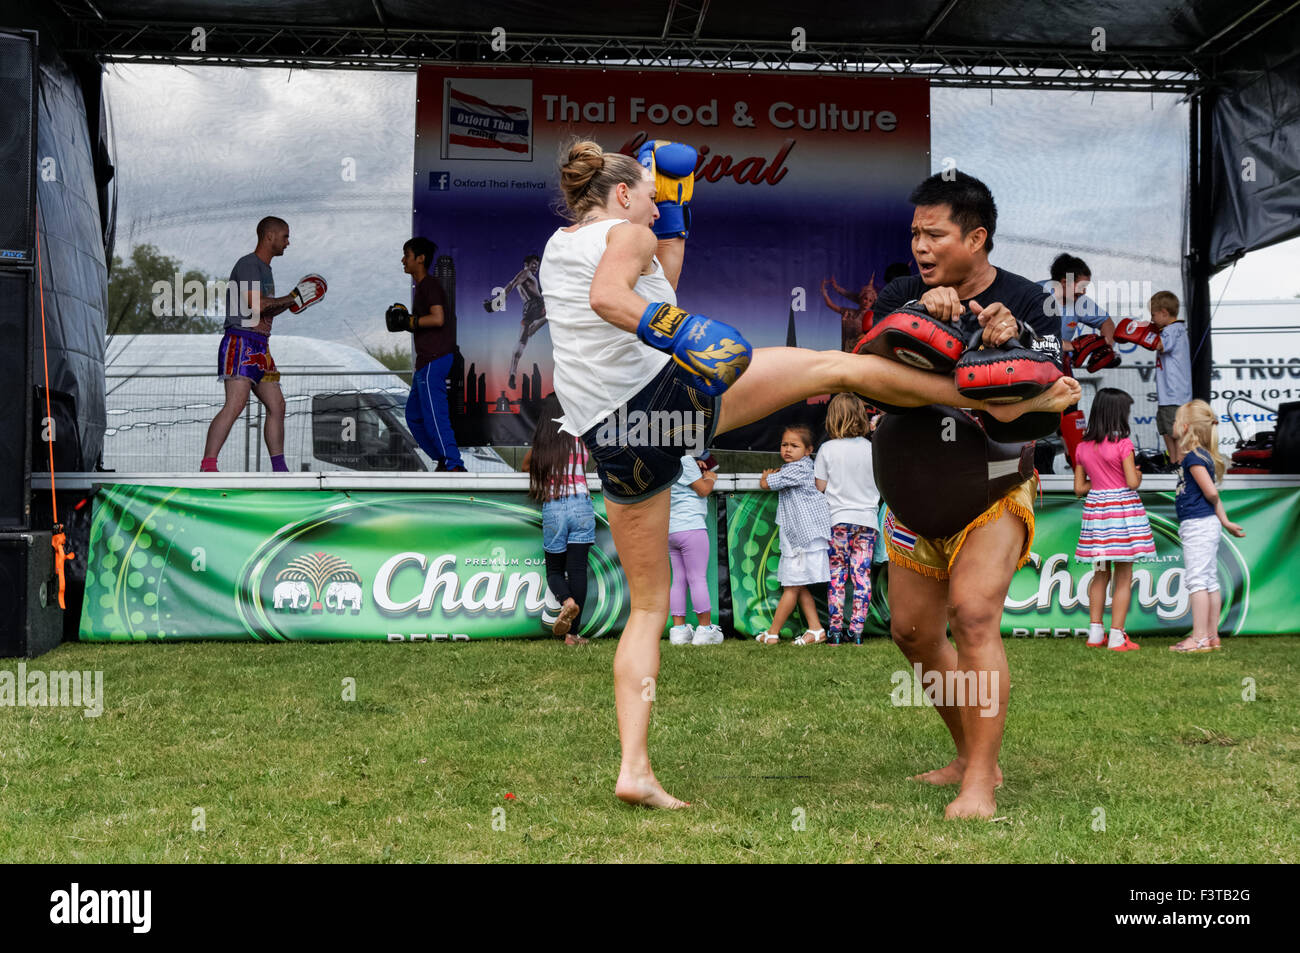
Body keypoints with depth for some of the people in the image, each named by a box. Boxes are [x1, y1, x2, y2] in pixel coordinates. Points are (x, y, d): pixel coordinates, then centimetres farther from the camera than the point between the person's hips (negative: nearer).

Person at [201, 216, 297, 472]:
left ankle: (279, 470, 12)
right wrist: (289, 299, -6)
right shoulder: (248, 264, -7)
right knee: (235, 405, -20)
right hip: (241, 342, -10)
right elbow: (256, 305, -19)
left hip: (260, 347, 10)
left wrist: (289, 301, 14)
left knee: (276, 406, 7)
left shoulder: (265, 269, 23)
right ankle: (207, 467, -24)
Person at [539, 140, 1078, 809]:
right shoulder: (626, 232, 1)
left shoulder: (556, 247, 22)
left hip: (609, 440, 7)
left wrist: (672, 213, 33)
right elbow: (607, 296, -23)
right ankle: (1003, 400, 5)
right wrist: (673, 331, -33)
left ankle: (633, 769, 4)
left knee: (647, 605, 12)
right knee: (840, 366, 4)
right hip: (666, 388, -7)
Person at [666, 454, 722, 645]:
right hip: (691, 528, -9)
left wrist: (698, 470, 20)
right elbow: (703, 490, -9)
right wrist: (711, 478, 10)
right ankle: (705, 628, -1)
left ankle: (678, 629, 5)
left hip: (671, 529, 9)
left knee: (678, 580, 7)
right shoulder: (685, 460, -11)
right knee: (698, 579, -4)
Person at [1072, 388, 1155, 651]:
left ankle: (1095, 633, 16)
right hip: (1122, 509, -5)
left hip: (1095, 509, 5)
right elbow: (1133, 483, -14)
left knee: (1100, 574, 16)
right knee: (1124, 577, 1)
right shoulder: (1122, 444, -11)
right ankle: (1117, 636, 0)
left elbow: (1079, 488, 6)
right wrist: (1138, 475, 6)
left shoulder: (1082, 447, 5)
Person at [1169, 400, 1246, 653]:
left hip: (1197, 525, -10)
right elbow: (1213, 494, 19)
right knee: (1210, 581, 11)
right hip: (1207, 524, 10)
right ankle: (1212, 635, 16)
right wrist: (1225, 520, 21)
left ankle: (1200, 638, -8)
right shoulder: (1203, 455, 15)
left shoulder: (1193, 456, -14)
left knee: (1196, 579, -8)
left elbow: (1211, 492, -18)